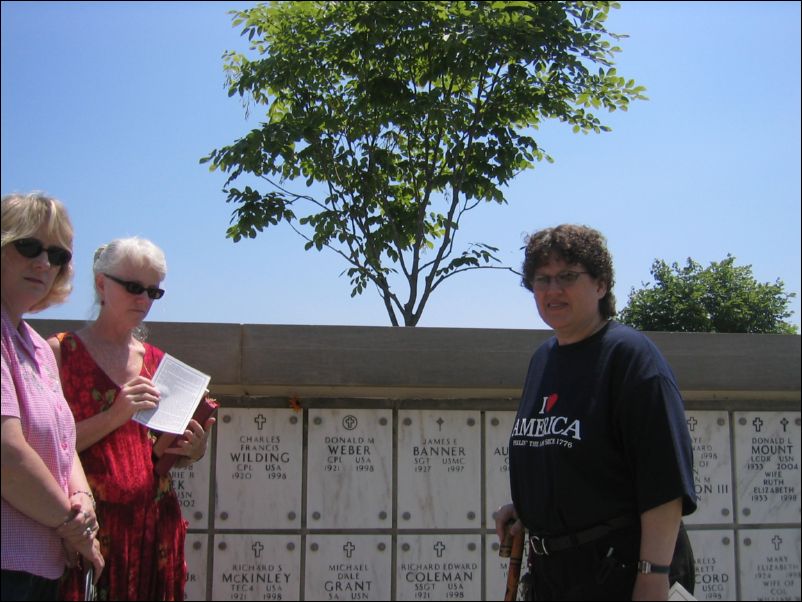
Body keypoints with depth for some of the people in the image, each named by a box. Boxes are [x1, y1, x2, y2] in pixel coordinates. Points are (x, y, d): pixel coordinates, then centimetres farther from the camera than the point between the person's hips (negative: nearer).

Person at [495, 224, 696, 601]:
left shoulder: (629, 354, -13)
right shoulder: (542, 358, 10)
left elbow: (665, 481, -20)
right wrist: (524, 506, 8)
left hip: (621, 569, -7)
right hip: (549, 568, 8)